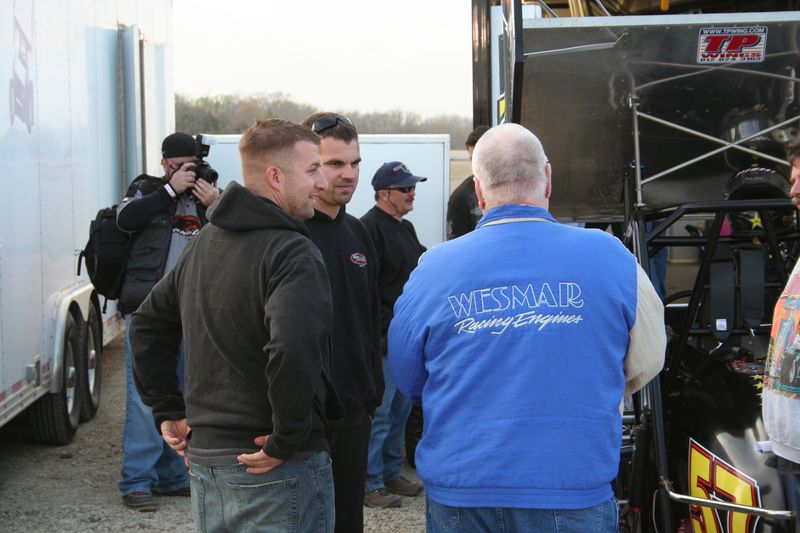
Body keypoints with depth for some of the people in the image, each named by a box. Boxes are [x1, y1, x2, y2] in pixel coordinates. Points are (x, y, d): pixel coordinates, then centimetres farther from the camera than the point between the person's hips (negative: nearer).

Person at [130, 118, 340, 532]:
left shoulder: (203, 243, 11)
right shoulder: (292, 253, -17)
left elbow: (148, 324, 20)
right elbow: (293, 348, -33)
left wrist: (167, 411, 18)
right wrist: (287, 440, -22)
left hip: (203, 455, 8)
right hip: (277, 473, -8)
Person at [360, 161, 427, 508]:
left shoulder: (406, 228, 16)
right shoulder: (369, 228, -15)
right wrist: (385, 330, -22)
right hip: (382, 339, -10)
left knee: (400, 409, 16)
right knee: (379, 414, -4)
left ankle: (391, 474, 28)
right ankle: (370, 484, 5)